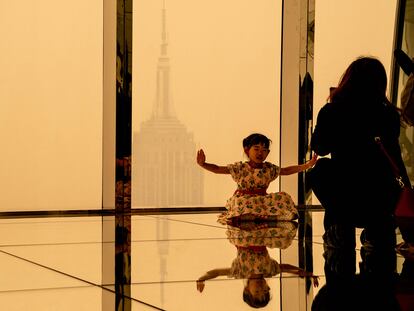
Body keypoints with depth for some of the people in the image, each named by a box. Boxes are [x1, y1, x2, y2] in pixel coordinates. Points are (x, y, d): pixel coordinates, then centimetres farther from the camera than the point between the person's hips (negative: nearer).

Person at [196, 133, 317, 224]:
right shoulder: (239, 168, -1)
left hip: (263, 201, 4)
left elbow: (286, 170, 19)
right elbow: (218, 169, -4)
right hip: (243, 201, -4)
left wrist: (306, 165, 15)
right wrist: (203, 164, -20)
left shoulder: (269, 169, 10)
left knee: (283, 197, -19)